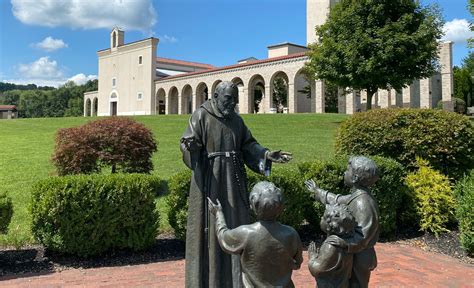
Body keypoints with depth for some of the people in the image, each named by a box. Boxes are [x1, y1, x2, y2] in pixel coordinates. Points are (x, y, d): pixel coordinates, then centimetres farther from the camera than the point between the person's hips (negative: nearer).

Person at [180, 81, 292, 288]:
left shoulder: (236, 120, 12)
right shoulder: (201, 115, -4)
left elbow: (248, 146, 12)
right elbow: (189, 143, -11)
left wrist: (266, 155, -3)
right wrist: (190, 146, -34)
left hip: (233, 180, 5)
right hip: (209, 180, -5)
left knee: (236, 227, 8)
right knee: (210, 229, 0)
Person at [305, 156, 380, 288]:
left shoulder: (363, 203, -27)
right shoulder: (357, 196, 4)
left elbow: (363, 236, -30)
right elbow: (338, 200, 23)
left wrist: (346, 243, -46)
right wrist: (317, 191, 33)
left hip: (358, 257, -10)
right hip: (353, 255, 10)